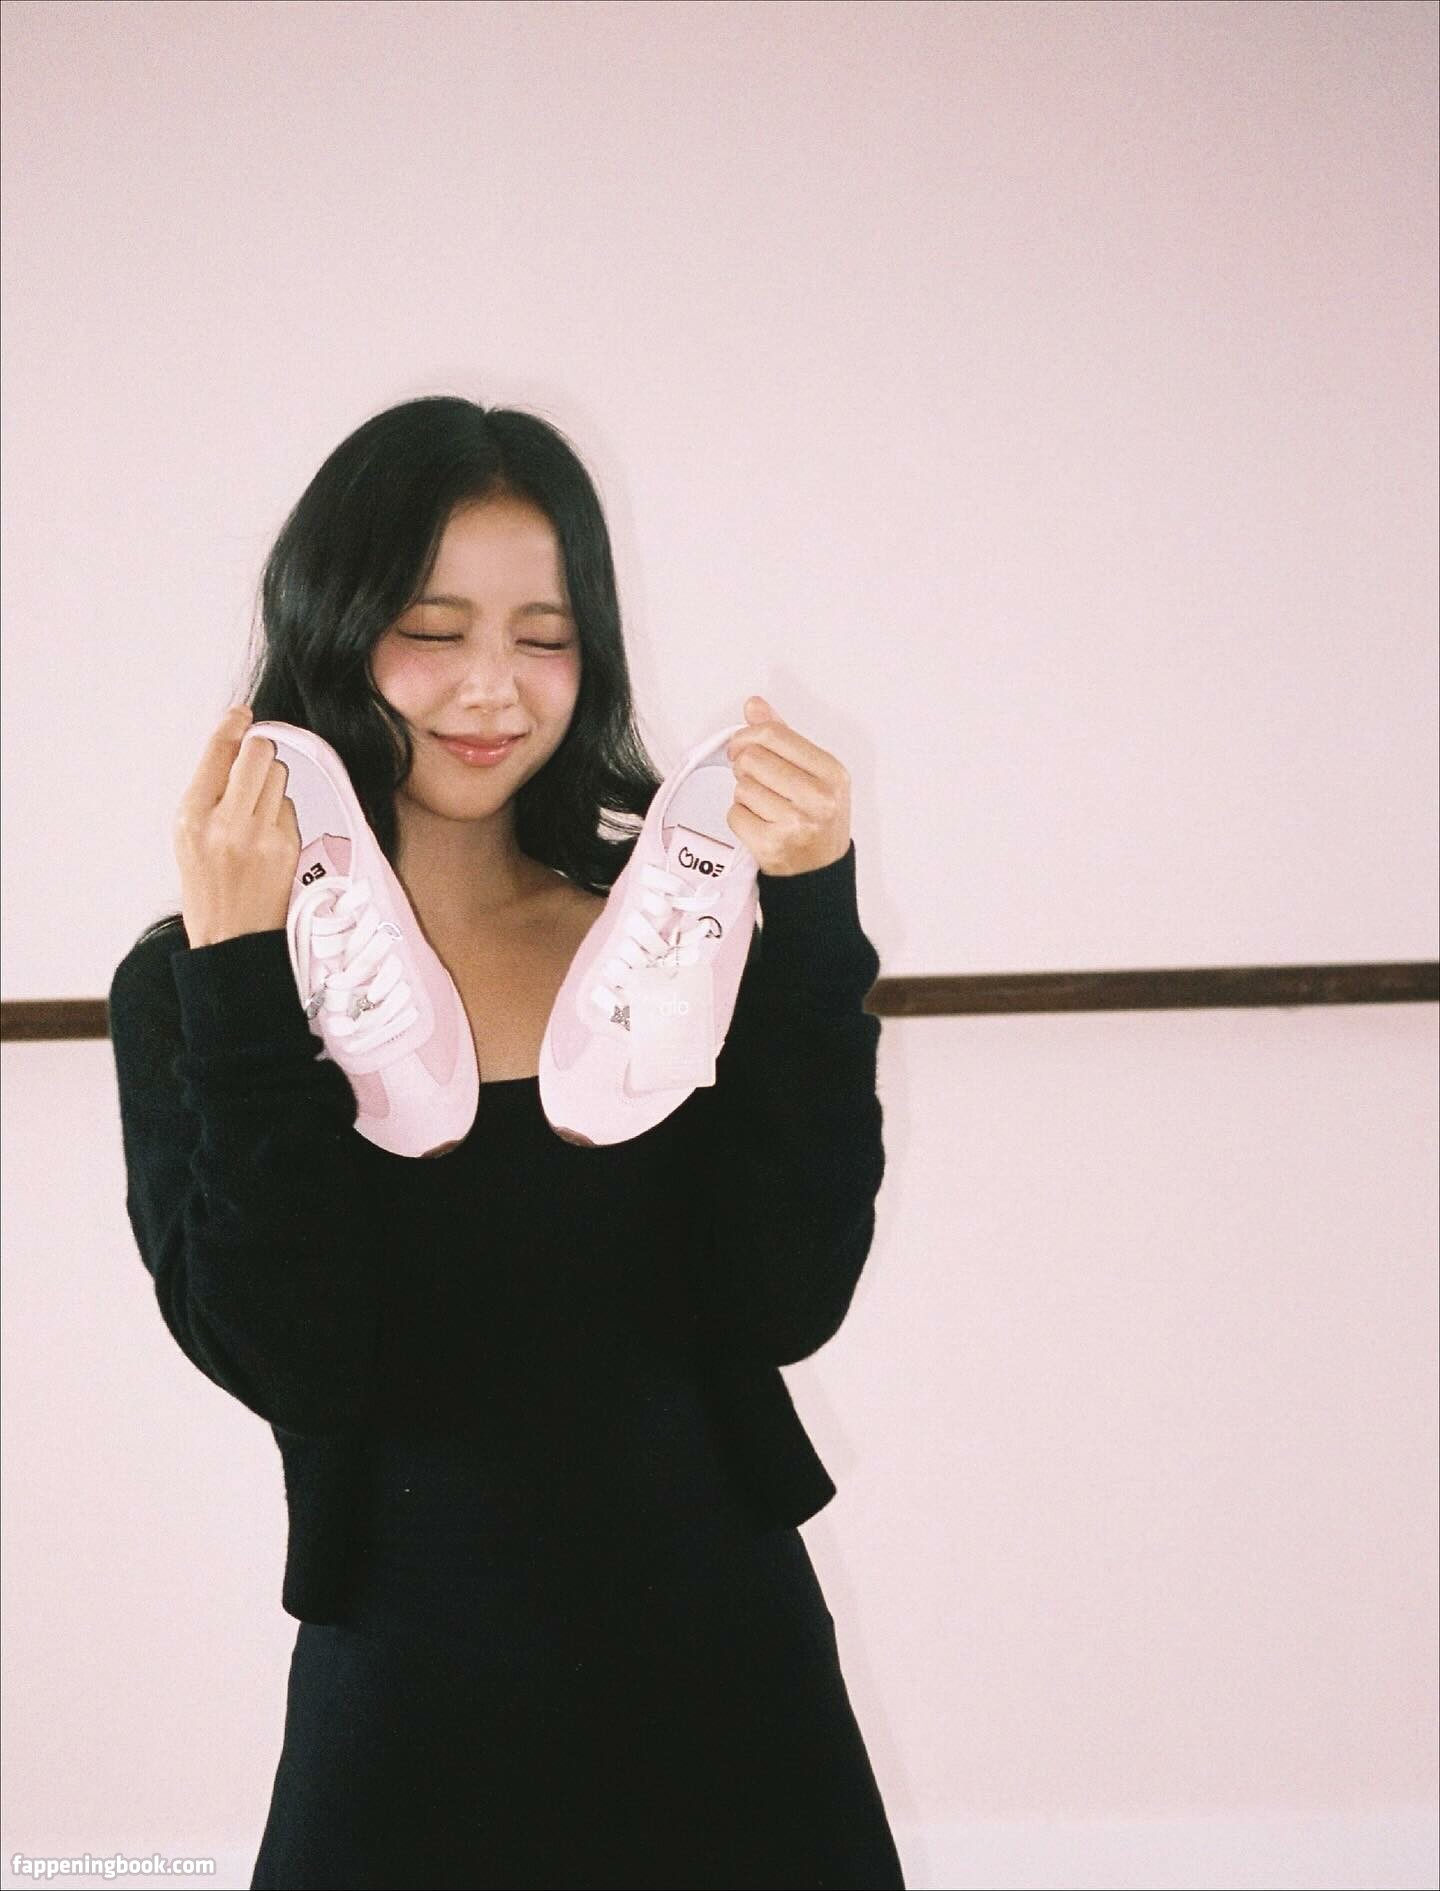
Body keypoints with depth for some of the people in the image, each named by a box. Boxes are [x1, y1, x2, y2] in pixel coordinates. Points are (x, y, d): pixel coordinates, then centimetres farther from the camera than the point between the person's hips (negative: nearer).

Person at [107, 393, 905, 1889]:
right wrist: (243, 980, -22)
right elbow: (287, 1363, -17)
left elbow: (787, 1306, -10)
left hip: (731, 1662, 2)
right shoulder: (191, 985, -5)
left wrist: (807, 925, -14)